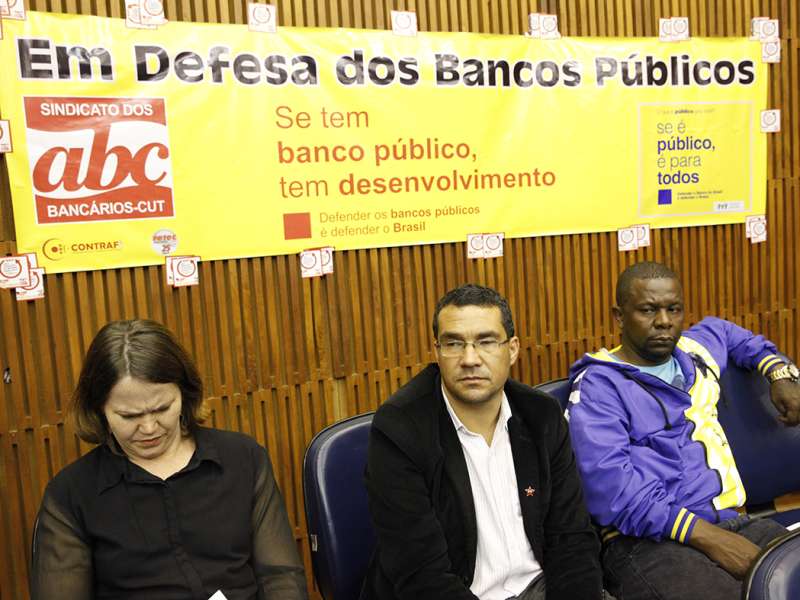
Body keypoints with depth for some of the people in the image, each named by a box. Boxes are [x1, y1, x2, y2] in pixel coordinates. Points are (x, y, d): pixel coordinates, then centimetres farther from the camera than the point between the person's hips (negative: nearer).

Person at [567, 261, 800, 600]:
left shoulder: (695, 350, 19)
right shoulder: (599, 385, -3)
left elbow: (723, 330, 45)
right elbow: (609, 484, -16)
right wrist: (704, 534, -21)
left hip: (733, 521, 7)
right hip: (648, 540, -6)